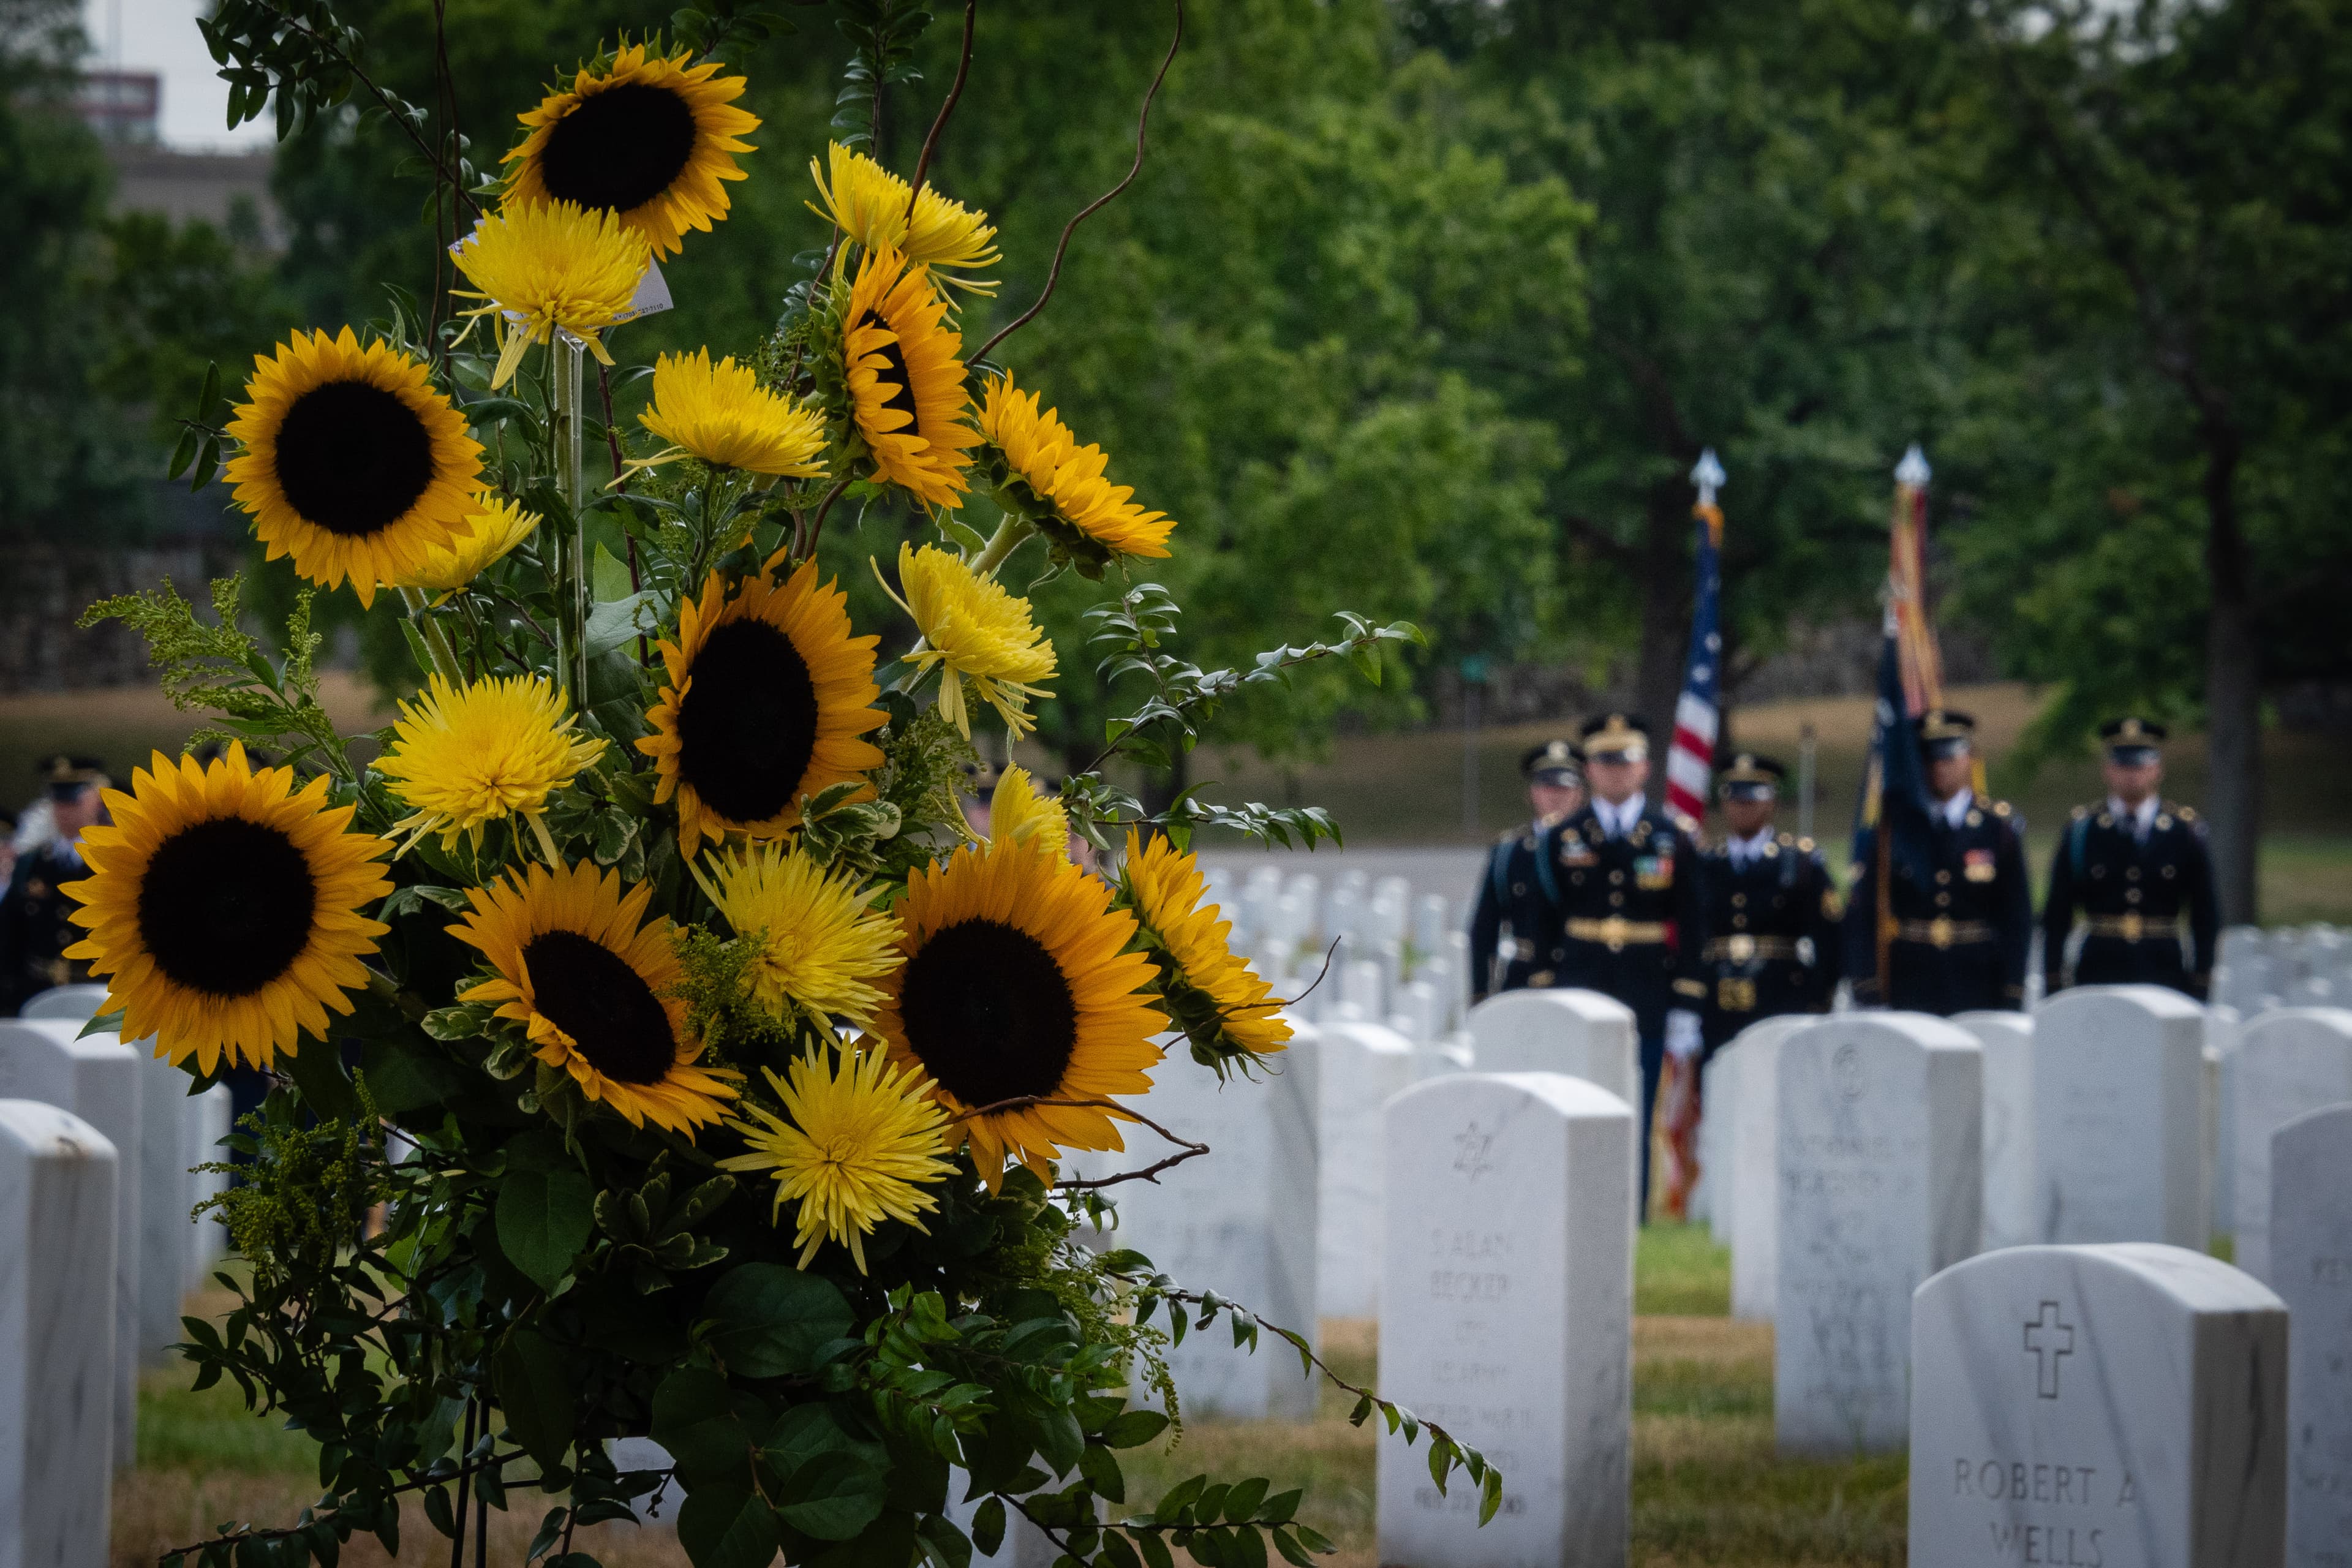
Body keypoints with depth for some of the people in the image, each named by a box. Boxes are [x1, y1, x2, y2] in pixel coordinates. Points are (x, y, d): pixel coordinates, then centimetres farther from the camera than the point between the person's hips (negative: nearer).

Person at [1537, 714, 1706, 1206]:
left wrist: (1685, 1012, -2)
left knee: (1638, 1124, 3)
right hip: (1579, 1005, 0)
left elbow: (1691, 931, 4)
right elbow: (1547, 925, 7)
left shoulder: (1673, 841, 4)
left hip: (1647, 1006, 0)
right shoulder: (1562, 840, 6)